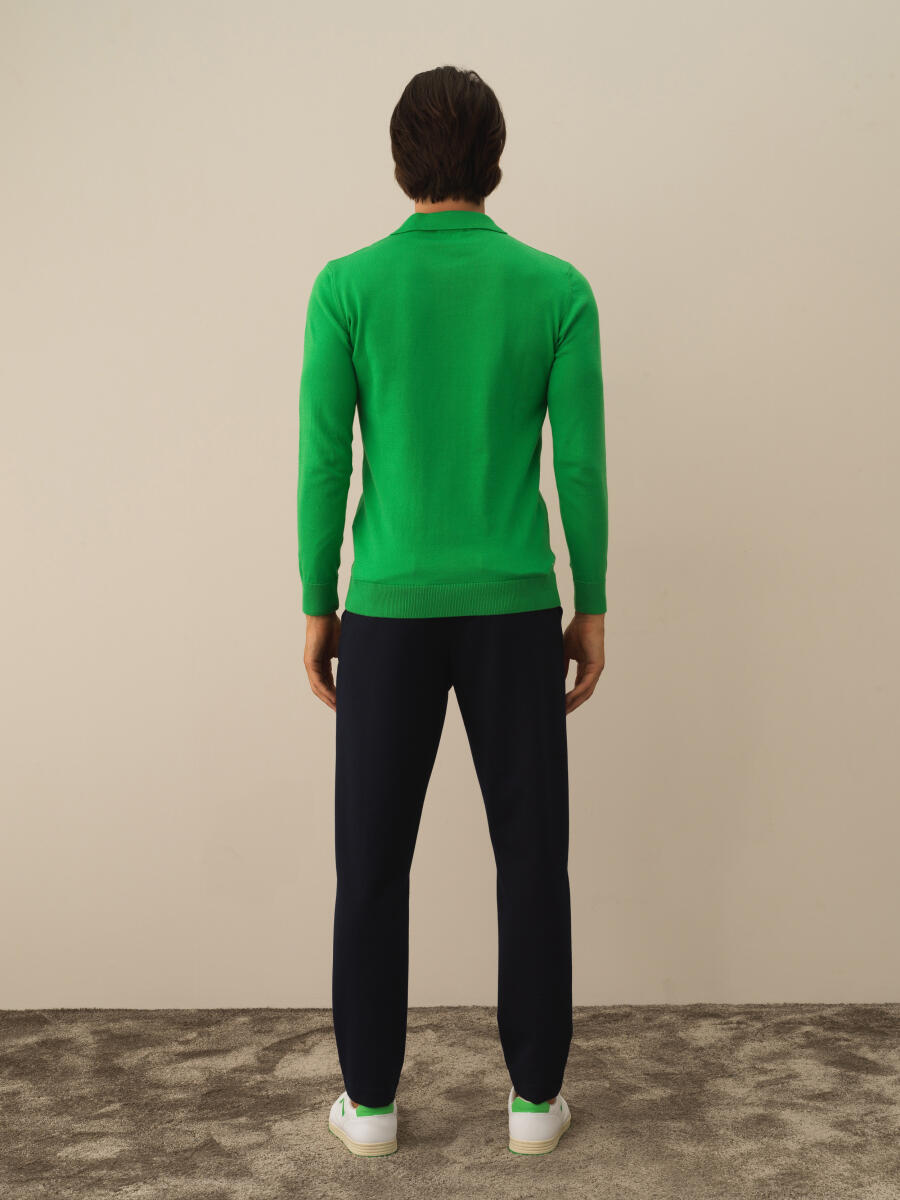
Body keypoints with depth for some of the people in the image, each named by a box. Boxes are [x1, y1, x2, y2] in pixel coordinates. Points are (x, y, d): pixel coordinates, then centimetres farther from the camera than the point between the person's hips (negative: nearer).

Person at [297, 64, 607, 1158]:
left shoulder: (347, 286, -3)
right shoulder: (558, 288, -1)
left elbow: (323, 461, -4)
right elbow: (582, 464, -2)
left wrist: (317, 606, 5)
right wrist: (591, 607, 7)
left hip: (390, 611, 0)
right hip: (515, 612, 1)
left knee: (374, 862, 11)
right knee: (532, 857, 12)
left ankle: (371, 1099, 20)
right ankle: (535, 1097, 20)